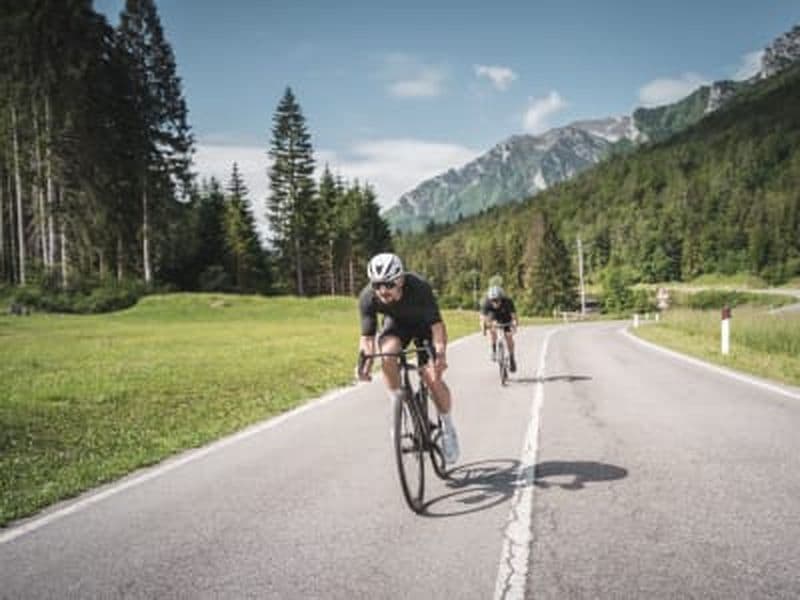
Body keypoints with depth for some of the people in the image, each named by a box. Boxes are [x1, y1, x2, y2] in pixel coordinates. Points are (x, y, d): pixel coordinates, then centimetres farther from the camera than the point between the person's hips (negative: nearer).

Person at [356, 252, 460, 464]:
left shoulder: (419, 288, -37)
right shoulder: (367, 298, -29)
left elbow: (437, 324, -36)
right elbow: (367, 336, -24)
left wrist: (441, 353, -51)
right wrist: (365, 362, -41)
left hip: (423, 324, -2)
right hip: (396, 324, 2)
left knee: (433, 377, -15)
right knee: (388, 354, -30)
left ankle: (448, 428, 9)